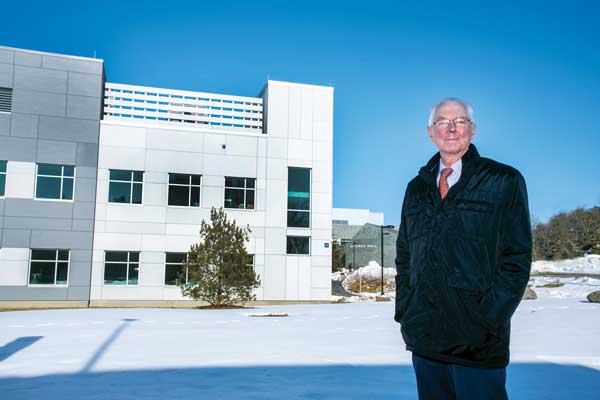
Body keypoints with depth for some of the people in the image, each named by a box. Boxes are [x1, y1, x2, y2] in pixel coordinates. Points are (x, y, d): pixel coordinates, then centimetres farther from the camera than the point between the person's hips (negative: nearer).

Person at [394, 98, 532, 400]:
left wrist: (489, 318, -12)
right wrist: (404, 309, 6)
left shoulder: (504, 182, -1)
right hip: (424, 333, 4)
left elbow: (517, 257, -5)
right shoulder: (417, 188, 12)